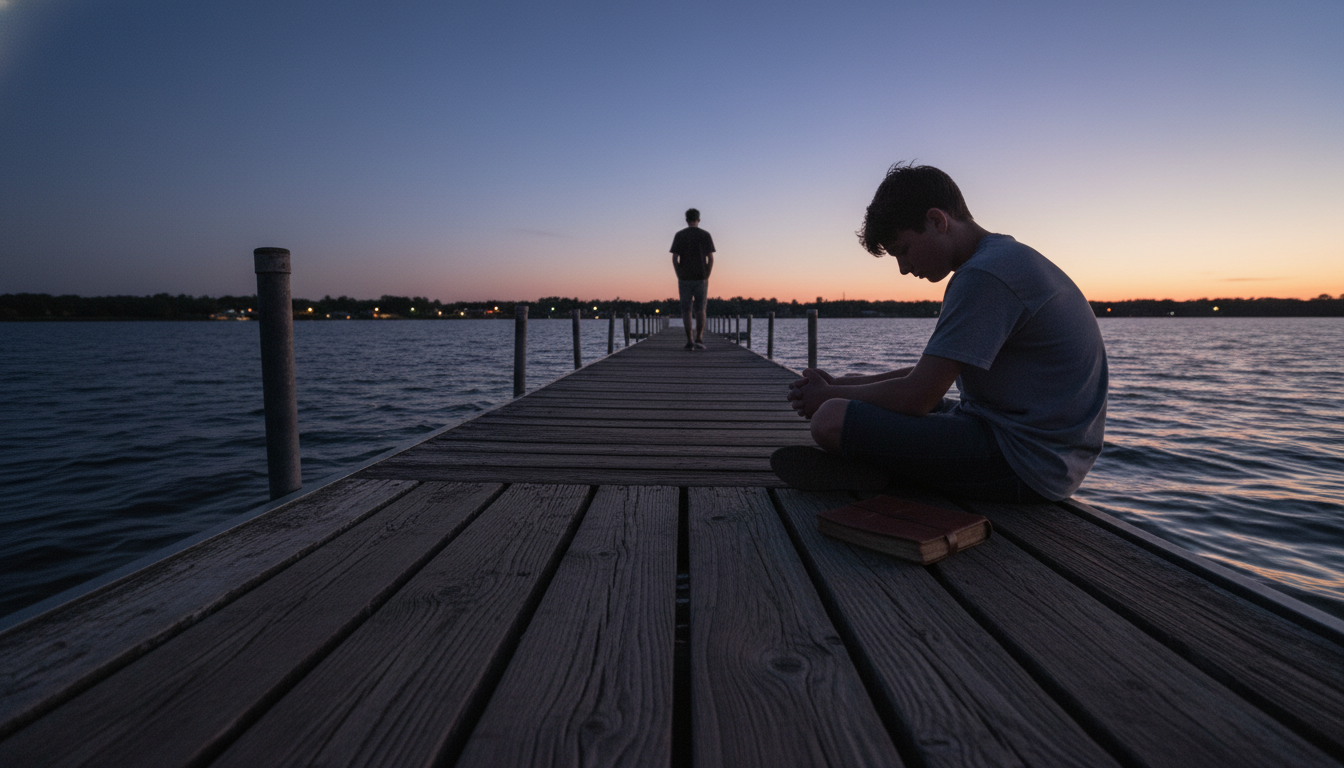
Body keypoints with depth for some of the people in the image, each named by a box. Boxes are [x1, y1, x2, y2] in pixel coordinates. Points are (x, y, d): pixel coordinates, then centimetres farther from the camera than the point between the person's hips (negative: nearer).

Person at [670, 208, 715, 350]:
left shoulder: (679, 235, 1)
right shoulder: (705, 235, 1)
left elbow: (674, 258, -4)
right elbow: (711, 259, -4)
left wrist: (679, 276, 4)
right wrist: (707, 276, 4)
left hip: (684, 278, 0)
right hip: (701, 278, 0)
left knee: (686, 310, 6)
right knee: (700, 310, 6)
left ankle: (689, 340, 2)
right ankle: (699, 339, -6)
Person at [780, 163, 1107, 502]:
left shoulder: (984, 275, -20)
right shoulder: (1009, 258, 15)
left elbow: (916, 396, -21)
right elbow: (932, 370, 19)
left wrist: (829, 396, -4)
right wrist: (841, 384, 11)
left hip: (1025, 462, -11)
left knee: (833, 420, -24)